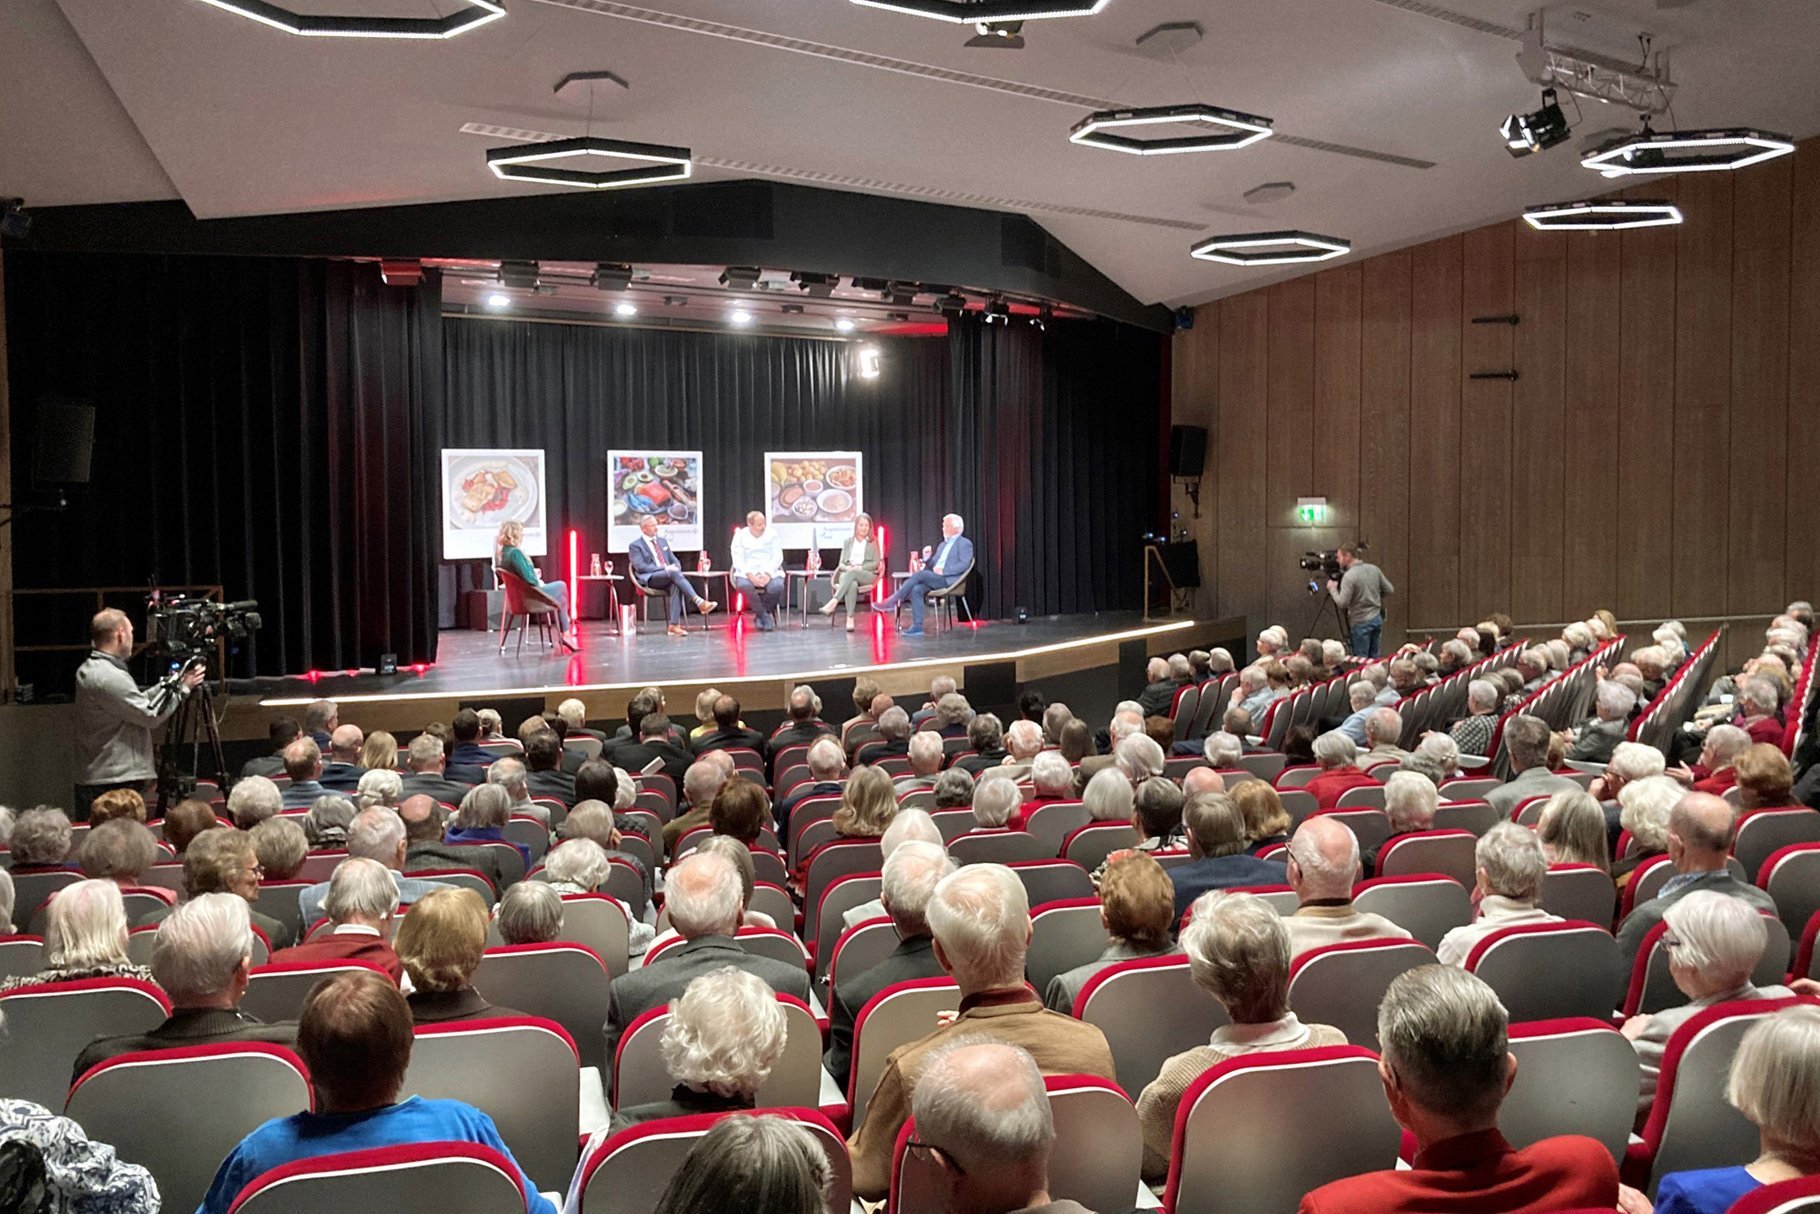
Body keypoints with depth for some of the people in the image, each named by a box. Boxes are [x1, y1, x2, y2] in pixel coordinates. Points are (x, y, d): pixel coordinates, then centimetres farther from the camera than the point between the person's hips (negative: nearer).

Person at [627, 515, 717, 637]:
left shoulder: (662, 541, 23)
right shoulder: (635, 546, 4)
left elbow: (674, 560, 22)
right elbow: (640, 567, -10)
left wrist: (675, 567, -4)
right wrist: (664, 568, -19)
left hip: (668, 577, 5)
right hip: (650, 580, -5)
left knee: (675, 586, -33)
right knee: (674, 574, -34)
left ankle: (674, 625, -38)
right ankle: (699, 602, -43)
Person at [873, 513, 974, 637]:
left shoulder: (965, 543, 3)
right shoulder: (942, 545, 28)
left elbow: (964, 565, -12)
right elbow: (933, 563, 25)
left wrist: (943, 571, -19)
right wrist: (927, 558, 1)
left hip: (949, 579, -7)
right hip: (934, 578, 7)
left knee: (920, 574, -28)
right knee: (916, 589, -24)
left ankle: (891, 602, -25)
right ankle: (917, 626, -27)